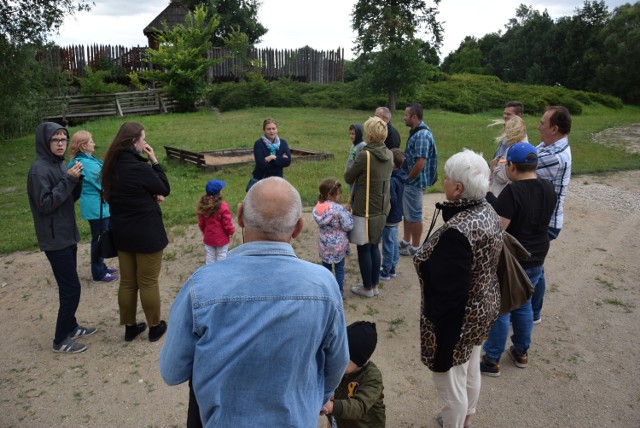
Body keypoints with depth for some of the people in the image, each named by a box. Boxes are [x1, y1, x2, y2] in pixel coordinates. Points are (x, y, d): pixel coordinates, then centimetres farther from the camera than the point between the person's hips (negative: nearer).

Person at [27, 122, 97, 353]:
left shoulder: (61, 165, 8)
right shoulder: (39, 170, -17)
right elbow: (45, 204, -21)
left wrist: (77, 180, -7)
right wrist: (68, 180, -23)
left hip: (67, 235, 8)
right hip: (55, 239, -8)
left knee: (68, 286, 17)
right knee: (71, 288, -4)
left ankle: (70, 327, 31)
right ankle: (60, 340, 9)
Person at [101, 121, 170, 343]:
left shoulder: (113, 165, 2)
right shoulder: (139, 167, -22)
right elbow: (165, 189, -10)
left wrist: (151, 195, -5)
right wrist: (154, 160, -8)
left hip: (122, 232, 7)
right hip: (146, 233, -7)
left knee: (127, 282, 16)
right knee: (148, 283, 7)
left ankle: (130, 327, 29)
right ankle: (154, 327, 22)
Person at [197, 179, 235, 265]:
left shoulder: (202, 206, -8)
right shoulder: (222, 206, -25)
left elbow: (201, 224, 4)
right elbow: (227, 223, -17)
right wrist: (231, 231, 2)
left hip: (208, 238, 5)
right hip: (221, 239, -4)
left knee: (210, 258, 16)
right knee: (221, 258, 11)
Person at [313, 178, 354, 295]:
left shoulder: (318, 206, -5)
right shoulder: (339, 209, -24)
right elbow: (348, 226, -21)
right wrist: (348, 214, -4)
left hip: (324, 244, 5)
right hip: (338, 244, -5)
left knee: (326, 267, 19)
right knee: (339, 268, 12)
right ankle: (339, 292, 22)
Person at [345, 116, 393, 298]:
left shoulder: (364, 155, -19)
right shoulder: (389, 154, 2)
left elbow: (348, 178, -6)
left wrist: (351, 171, 15)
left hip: (365, 210, -7)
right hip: (382, 208, 7)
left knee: (364, 248, 8)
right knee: (374, 246, 18)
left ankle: (367, 288, 19)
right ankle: (374, 285, 28)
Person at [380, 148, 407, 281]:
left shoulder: (392, 180, -25)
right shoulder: (401, 176, 3)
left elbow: (392, 200, -26)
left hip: (390, 218, -9)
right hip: (397, 216, 9)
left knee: (388, 244, 3)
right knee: (394, 243, 18)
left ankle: (386, 272, 15)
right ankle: (392, 269, 30)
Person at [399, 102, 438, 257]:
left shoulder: (422, 135, -21)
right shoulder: (416, 132, 10)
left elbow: (420, 164, -26)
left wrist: (407, 179, -14)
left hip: (414, 182, -10)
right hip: (409, 181, 10)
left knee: (414, 215, 2)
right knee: (406, 212, 18)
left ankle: (415, 247, 14)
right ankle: (406, 241, 32)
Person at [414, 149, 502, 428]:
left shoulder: (457, 232, -34)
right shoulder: (488, 212, -5)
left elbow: (449, 290, -29)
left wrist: (436, 321, -17)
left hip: (457, 319, -10)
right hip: (483, 309, 10)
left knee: (450, 380, 15)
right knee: (470, 371, 30)